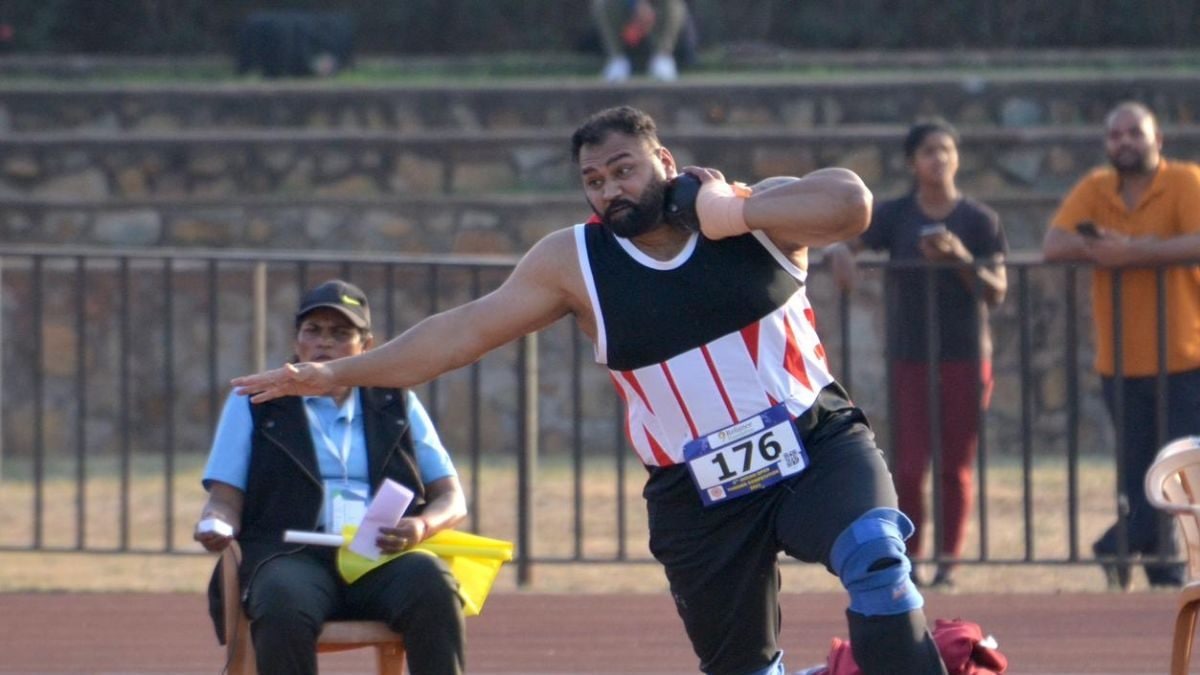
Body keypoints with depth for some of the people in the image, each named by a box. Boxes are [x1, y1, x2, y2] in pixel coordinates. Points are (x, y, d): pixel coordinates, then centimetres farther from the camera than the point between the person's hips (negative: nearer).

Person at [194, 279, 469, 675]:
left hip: (385, 557, 2)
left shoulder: (398, 406, 22)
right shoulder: (252, 402, 19)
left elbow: (452, 500, 18)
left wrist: (422, 527, -6)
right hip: (292, 555, -2)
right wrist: (215, 525, -13)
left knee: (431, 585, -34)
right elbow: (225, 498, 13)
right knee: (284, 605, -39)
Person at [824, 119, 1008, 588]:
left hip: (966, 357, 0)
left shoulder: (979, 220, 2)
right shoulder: (895, 216, 5)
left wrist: (962, 260, -18)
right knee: (908, 466, -5)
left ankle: (949, 562, 10)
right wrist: (839, 253, -27)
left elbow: (996, 293, -2)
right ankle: (907, 562, 5)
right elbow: (848, 242, -3)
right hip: (909, 357, 0)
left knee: (955, 468, 2)